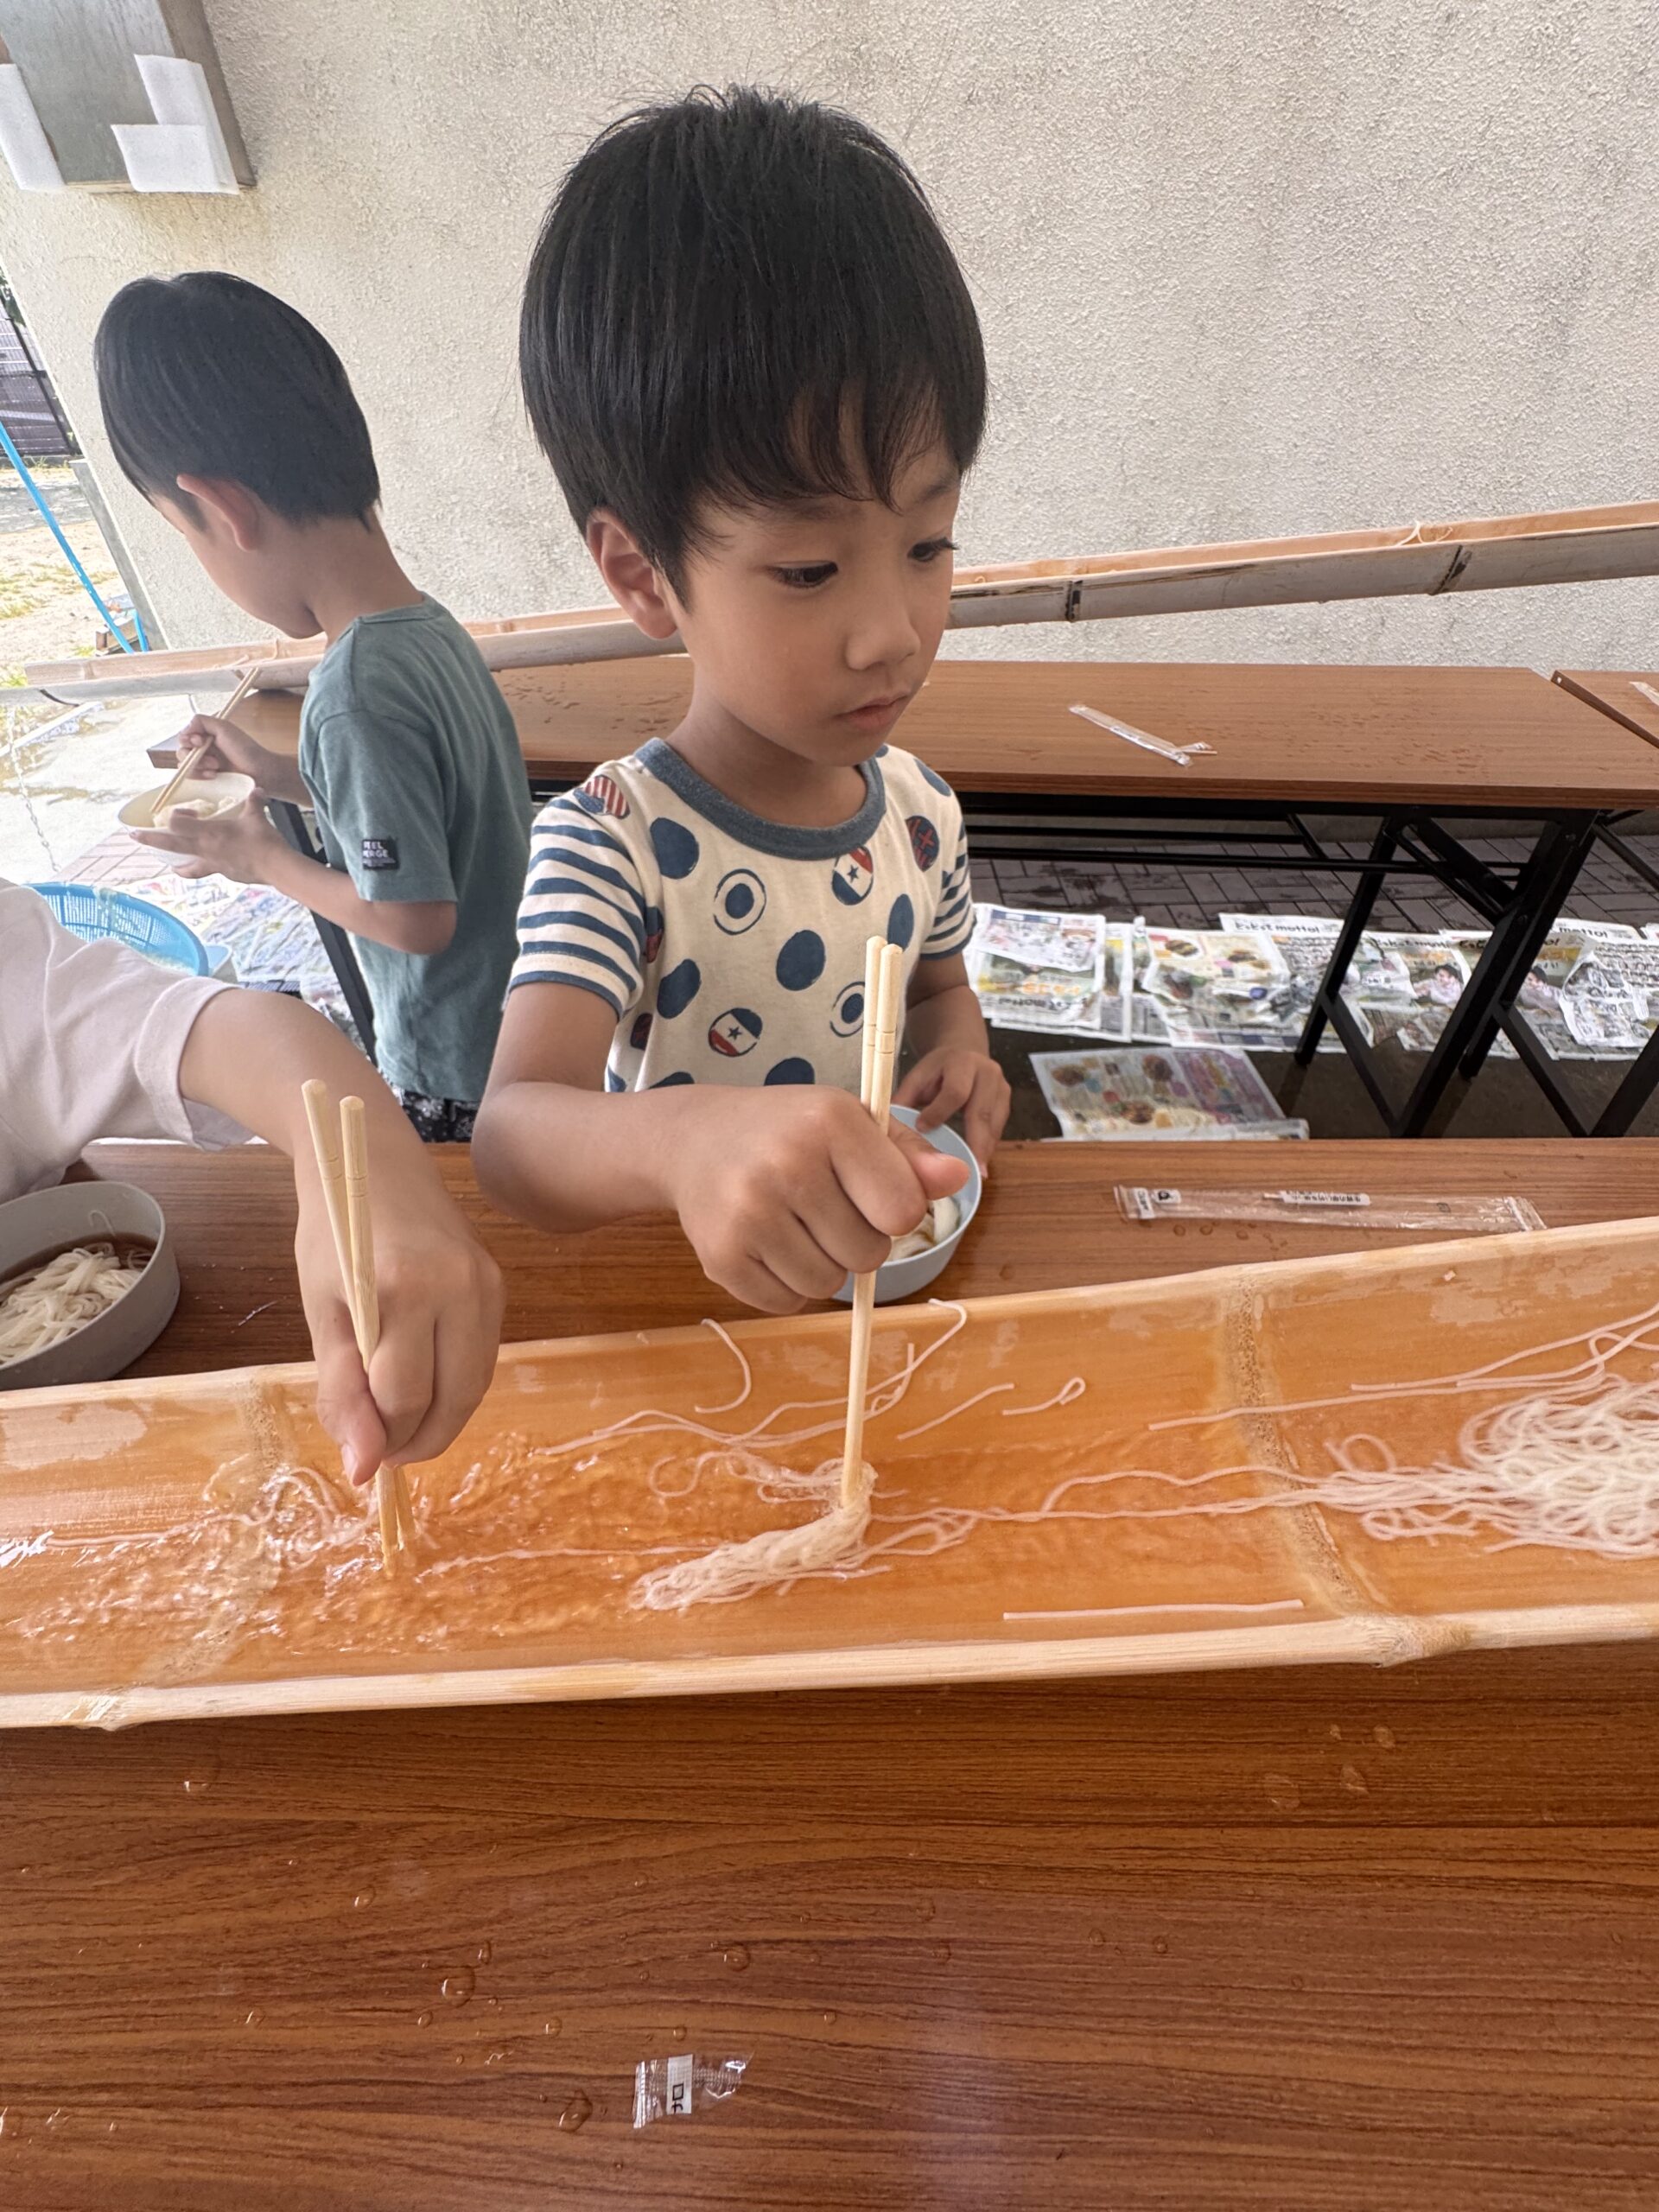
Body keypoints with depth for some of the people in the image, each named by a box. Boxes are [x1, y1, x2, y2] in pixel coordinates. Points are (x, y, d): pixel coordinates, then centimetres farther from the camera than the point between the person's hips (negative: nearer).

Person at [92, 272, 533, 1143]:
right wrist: (278, 773, 14)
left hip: (456, 1078, -8)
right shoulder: (429, 628, 0)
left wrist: (265, 861, -9)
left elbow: (416, 918, -24)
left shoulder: (352, 694, -27)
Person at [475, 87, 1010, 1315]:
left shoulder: (921, 809, -6)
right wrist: (680, 1139, -56)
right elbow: (512, 1133, -35)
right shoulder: (611, 845, -23)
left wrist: (963, 1053, -10)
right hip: (672, 1293, -3)